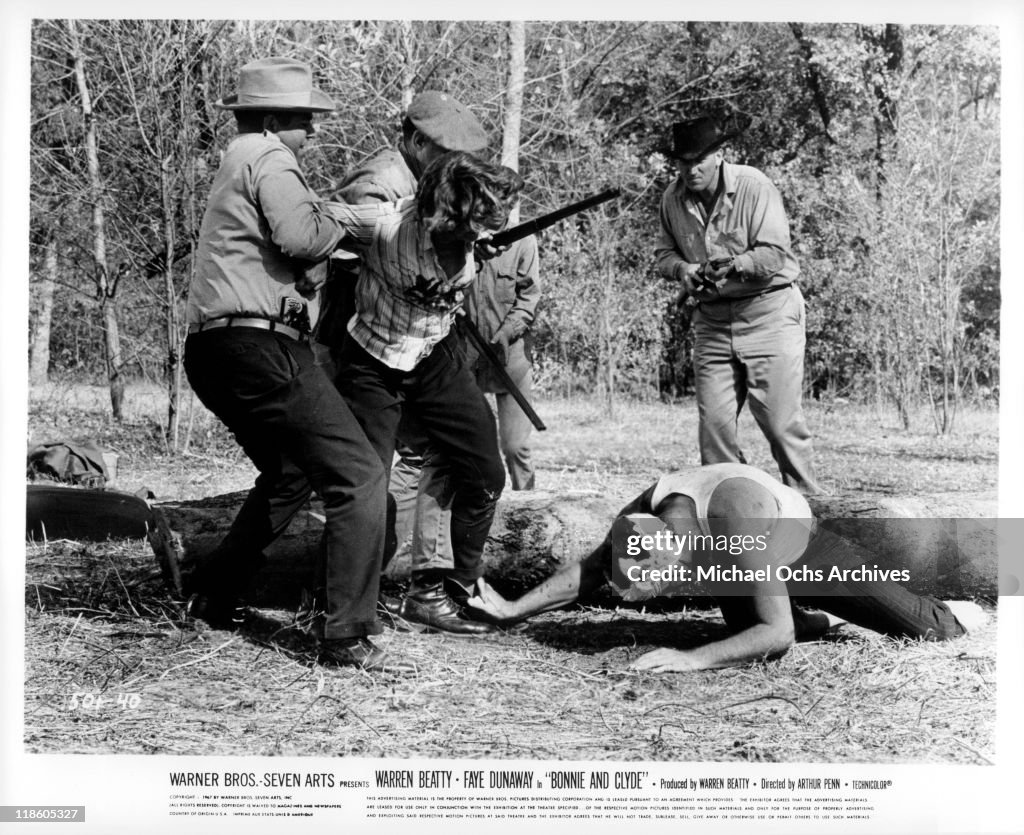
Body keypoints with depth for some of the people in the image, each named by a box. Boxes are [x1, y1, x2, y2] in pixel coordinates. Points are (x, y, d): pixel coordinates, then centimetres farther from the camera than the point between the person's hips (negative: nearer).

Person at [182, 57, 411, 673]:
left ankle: (214, 596, 34)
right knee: (359, 478, -12)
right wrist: (340, 218, -1)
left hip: (214, 351, 11)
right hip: (260, 346, -11)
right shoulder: (268, 157, -6)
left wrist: (330, 227, 11)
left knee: (289, 475, 29)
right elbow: (299, 236, -19)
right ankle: (348, 638, -16)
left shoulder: (238, 163, 26)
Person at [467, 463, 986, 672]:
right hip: (727, 569, 4)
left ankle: (948, 613, 41)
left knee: (920, 627, 5)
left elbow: (778, 635, -51)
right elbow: (587, 571, -14)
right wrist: (513, 612, -20)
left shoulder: (736, 517, -51)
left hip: (800, 546, -4)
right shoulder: (638, 520, -34)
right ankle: (818, 619, 34)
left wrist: (694, 659, -61)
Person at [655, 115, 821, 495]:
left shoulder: (754, 186, -12)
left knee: (781, 422, -6)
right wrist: (682, 269, -9)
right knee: (713, 423, 2)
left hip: (767, 313, -4)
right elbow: (664, 252, 13)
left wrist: (735, 265, -33)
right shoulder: (673, 199, 2)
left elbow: (775, 253, -16)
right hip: (711, 320, 5)